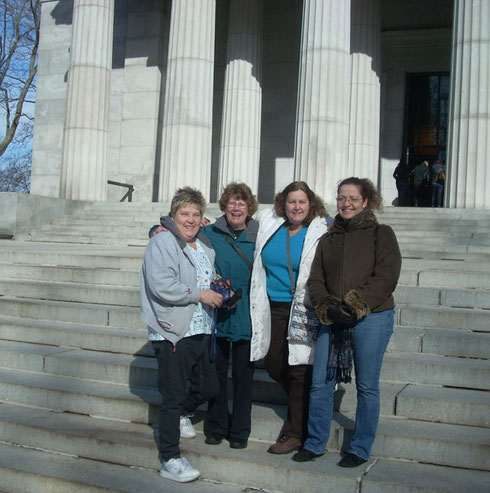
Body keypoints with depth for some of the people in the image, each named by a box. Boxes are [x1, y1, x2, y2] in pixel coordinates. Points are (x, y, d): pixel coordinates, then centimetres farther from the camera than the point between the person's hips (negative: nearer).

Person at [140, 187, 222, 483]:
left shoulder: (205, 246, 15)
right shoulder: (162, 243, -10)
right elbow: (161, 286, -21)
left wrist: (219, 292, 14)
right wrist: (199, 294, -16)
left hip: (201, 331, 8)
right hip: (173, 333, -8)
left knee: (209, 388, 17)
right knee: (174, 396, -1)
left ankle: (179, 414, 46)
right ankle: (171, 461, 11)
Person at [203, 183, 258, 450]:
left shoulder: (259, 237, 2)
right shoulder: (208, 234, 2)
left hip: (245, 316, 0)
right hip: (215, 315, 1)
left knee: (243, 375, 7)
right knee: (216, 372, 11)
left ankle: (240, 431, 22)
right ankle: (216, 427, 27)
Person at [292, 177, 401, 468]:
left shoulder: (381, 234, 2)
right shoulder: (328, 239, 16)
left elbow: (386, 276, -9)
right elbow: (315, 279, 10)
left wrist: (354, 305, -17)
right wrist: (327, 307, -9)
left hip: (371, 318, -4)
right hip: (332, 321, 4)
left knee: (367, 386, 4)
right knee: (321, 383, 5)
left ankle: (361, 450, 18)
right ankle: (315, 444, 20)